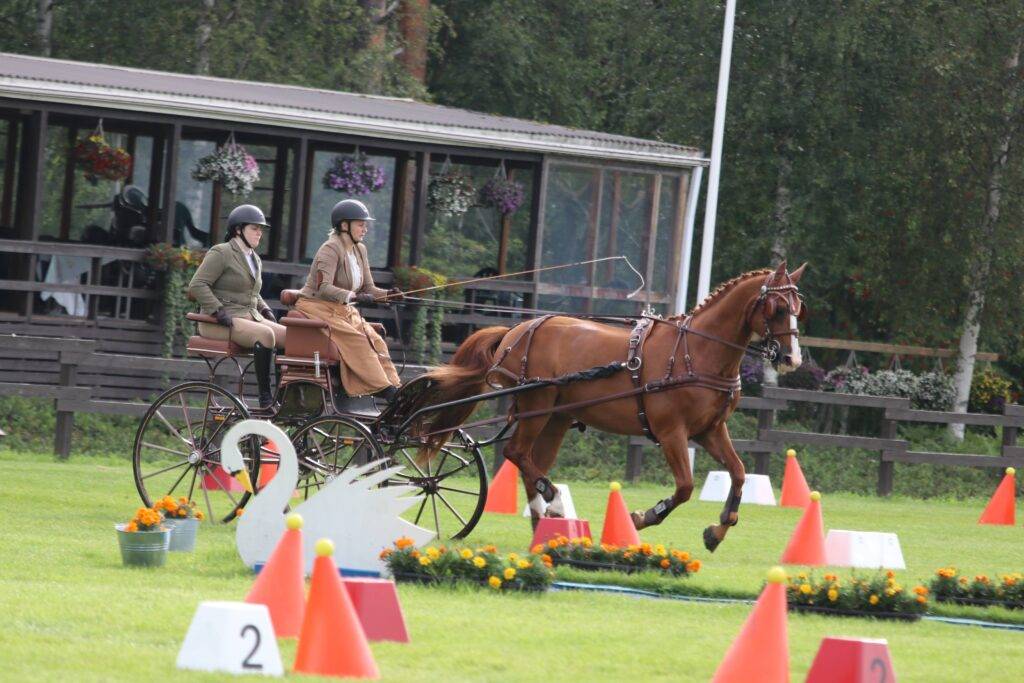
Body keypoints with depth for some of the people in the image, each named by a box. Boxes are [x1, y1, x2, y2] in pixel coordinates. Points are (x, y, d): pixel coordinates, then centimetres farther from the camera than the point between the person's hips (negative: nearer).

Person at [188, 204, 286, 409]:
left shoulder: (255, 260, 21)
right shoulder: (221, 253, -6)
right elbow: (197, 285, -14)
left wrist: (265, 310, 14)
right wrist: (218, 311, -21)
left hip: (251, 317, 8)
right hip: (221, 322, -8)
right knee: (266, 334, -34)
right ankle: (265, 397, -32)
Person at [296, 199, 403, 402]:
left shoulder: (359, 250, 11)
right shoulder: (330, 249, -15)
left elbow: (368, 289, 11)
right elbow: (323, 288, -28)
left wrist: (388, 294, -11)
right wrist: (353, 297, -41)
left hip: (343, 310, 8)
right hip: (317, 307, -8)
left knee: (374, 340, -15)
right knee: (356, 339, -27)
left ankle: (394, 388, -25)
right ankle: (383, 388, -35)